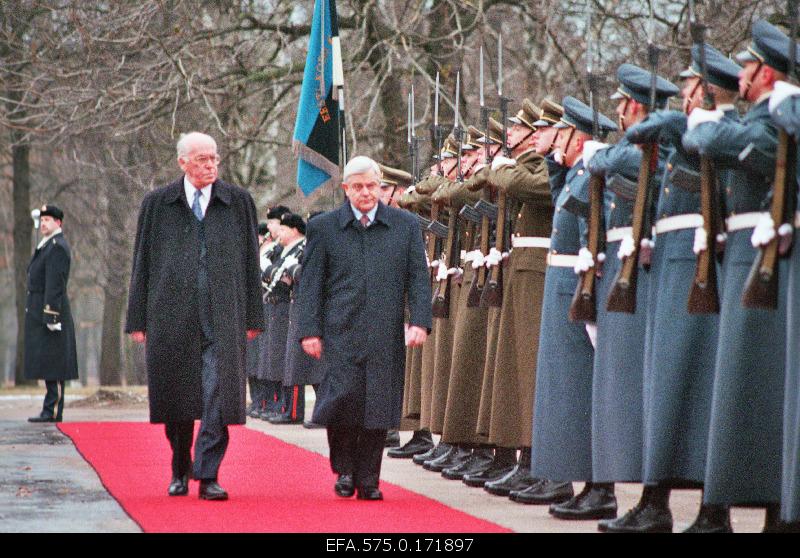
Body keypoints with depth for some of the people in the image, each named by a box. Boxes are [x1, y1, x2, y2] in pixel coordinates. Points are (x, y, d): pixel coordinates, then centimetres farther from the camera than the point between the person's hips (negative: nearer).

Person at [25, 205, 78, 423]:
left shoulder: (57, 247, -13)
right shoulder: (46, 246, 20)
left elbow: (55, 284, -19)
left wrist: (50, 317, -23)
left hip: (51, 312, -10)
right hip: (39, 314, 10)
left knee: (52, 364, -10)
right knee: (48, 364, 9)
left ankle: (53, 412, -11)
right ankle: (50, 411, 11)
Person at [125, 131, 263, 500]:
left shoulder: (239, 202, 8)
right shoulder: (157, 204, 8)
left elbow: (250, 262, 9)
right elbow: (142, 264, 9)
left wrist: (252, 317, 5)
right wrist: (138, 319, 4)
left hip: (223, 316, -1)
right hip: (171, 315, 1)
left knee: (219, 392, -12)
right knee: (176, 398, 7)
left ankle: (207, 476, -10)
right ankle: (180, 471, 25)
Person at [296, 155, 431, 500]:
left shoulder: (406, 225, 9)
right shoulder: (323, 227, 7)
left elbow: (418, 278, 7)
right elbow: (310, 284, 5)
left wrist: (419, 322, -5)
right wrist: (310, 330, -2)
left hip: (386, 336, 1)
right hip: (341, 333, -1)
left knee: (378, 406, 1)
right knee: (344, 395, -13)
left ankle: (368, 481, 13)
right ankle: (344, 468, 10)